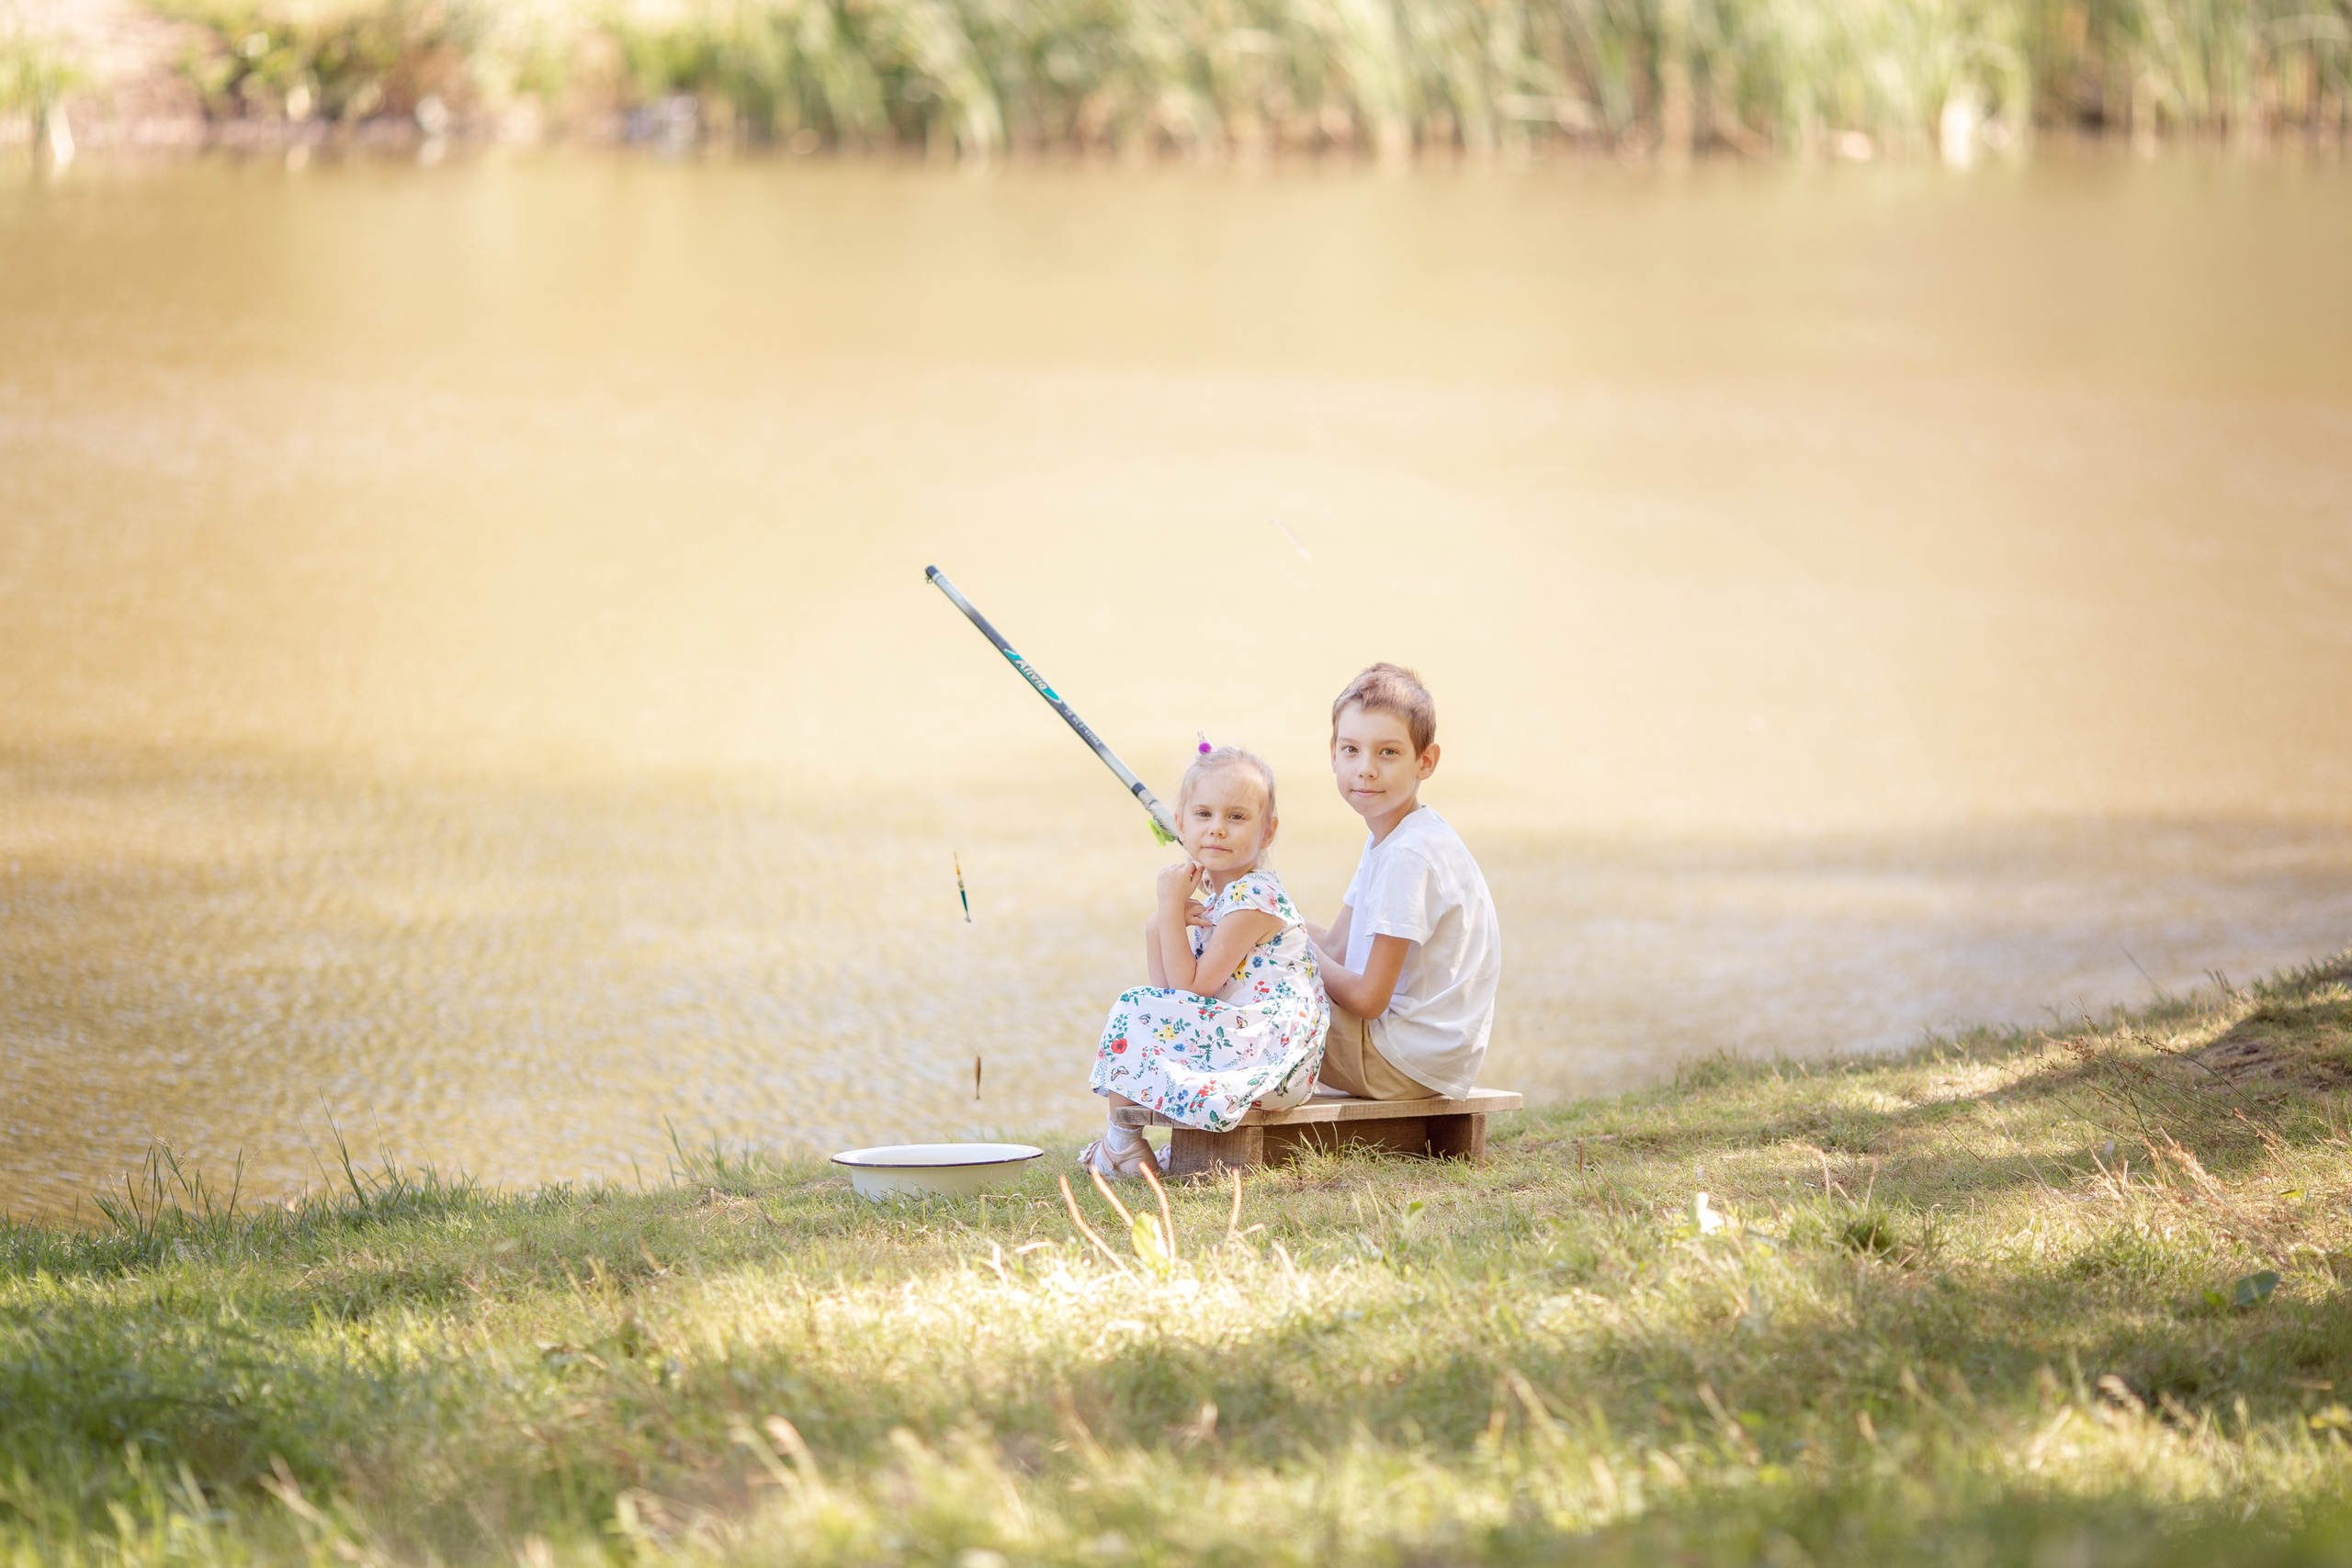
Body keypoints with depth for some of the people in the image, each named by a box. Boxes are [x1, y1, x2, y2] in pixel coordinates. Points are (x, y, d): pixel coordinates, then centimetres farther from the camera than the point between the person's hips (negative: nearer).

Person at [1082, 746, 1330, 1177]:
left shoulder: (1253, 900, -16)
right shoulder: (1209, 893, 14)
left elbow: (1193, 988, -17)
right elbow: (1169, 986, 10)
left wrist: (1171, 906, -14)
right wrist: (1159, 928, -6)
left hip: (1270, 1058, -10)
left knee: (1136, 1012, -10)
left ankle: (1120, 1141, 5)